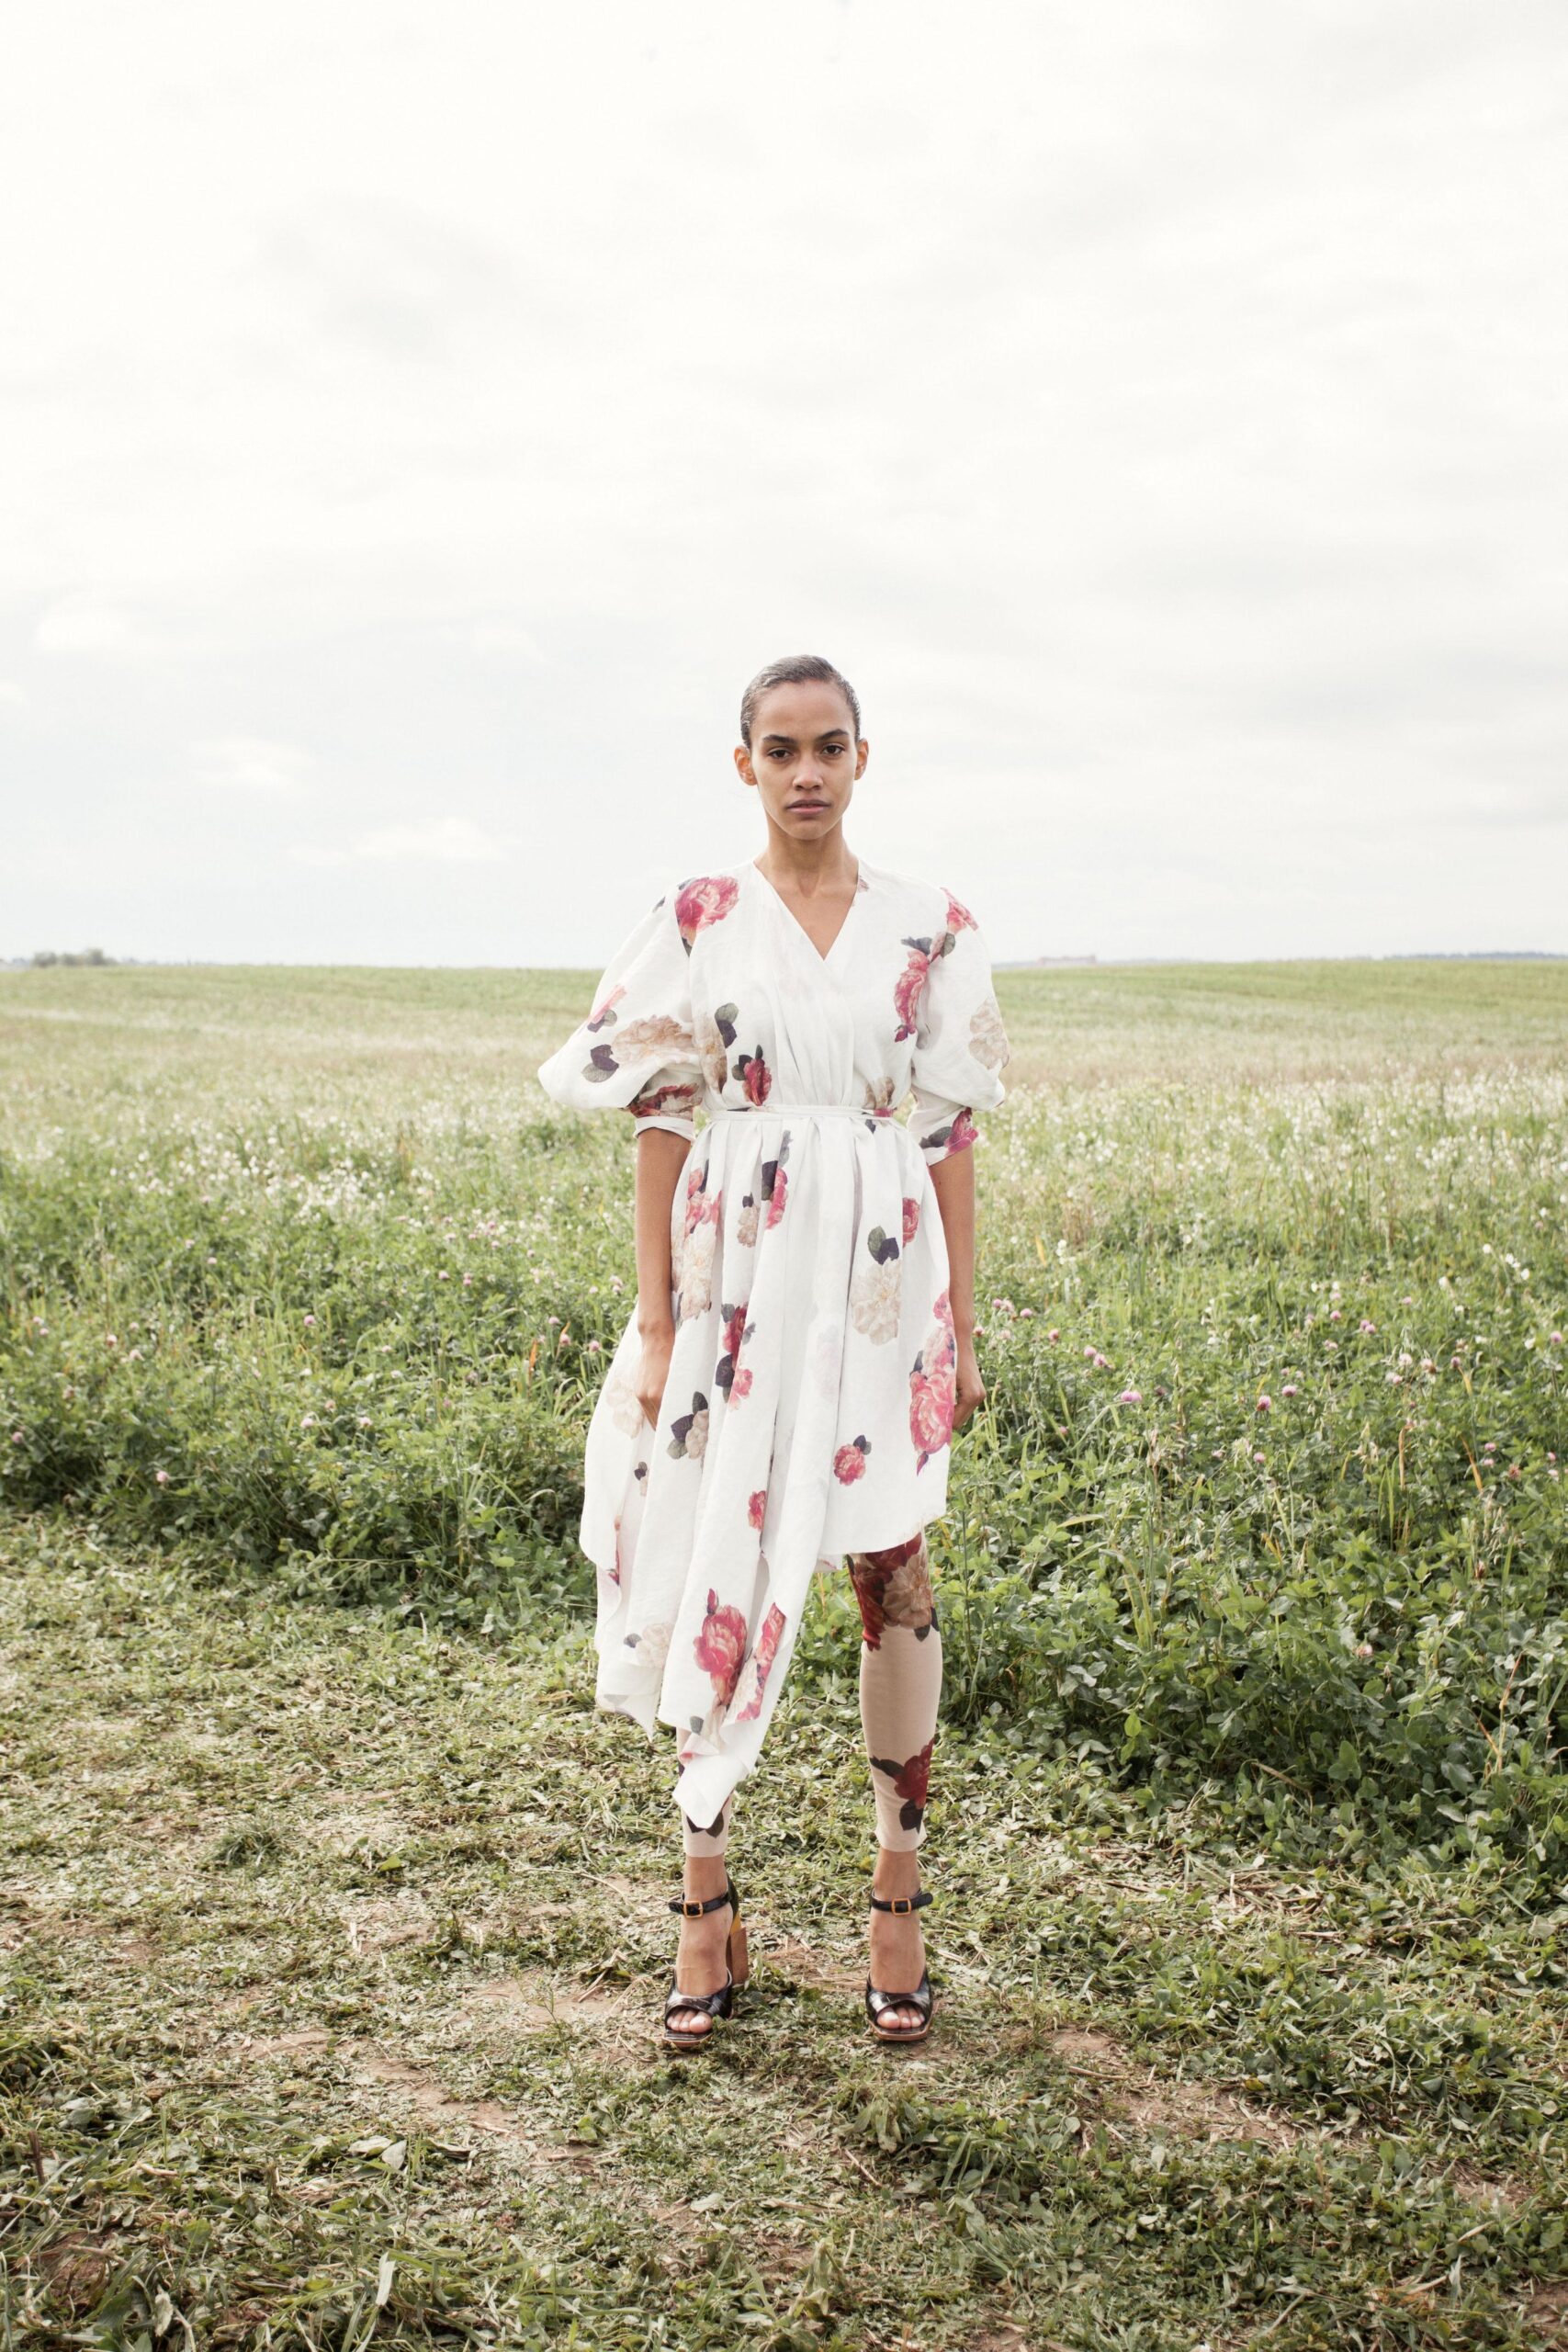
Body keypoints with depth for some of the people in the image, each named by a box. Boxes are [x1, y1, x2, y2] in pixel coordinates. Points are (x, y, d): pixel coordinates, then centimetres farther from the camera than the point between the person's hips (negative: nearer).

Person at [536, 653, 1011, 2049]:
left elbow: (954, 1135, 5)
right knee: (721, 1579, 4)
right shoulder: (696, 920, 1)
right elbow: (661, 1124, 0)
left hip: (882, 1284, 1)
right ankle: (708, 1903, 18)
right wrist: (654, 1326, -4)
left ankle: (900, 1895, 18)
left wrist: (964, 1328, 3)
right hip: (738, 1281, 0)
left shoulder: (930, 928, 4)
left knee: (890, 1571, 4)